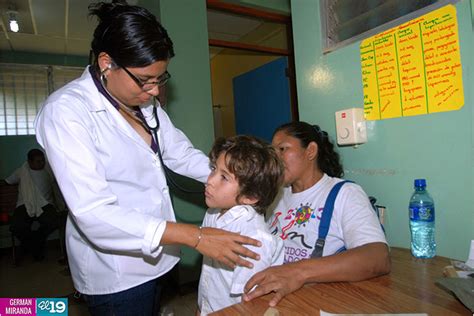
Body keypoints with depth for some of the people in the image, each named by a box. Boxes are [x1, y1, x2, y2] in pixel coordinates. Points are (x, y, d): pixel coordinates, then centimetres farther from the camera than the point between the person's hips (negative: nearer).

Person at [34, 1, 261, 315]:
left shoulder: (146, 102, 1)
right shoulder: (65, 111, -22)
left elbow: (181, 153, 2)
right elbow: (94, 213, -29)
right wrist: (195, 237, -33)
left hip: (152, 254, 7)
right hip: (115, 270, -6)